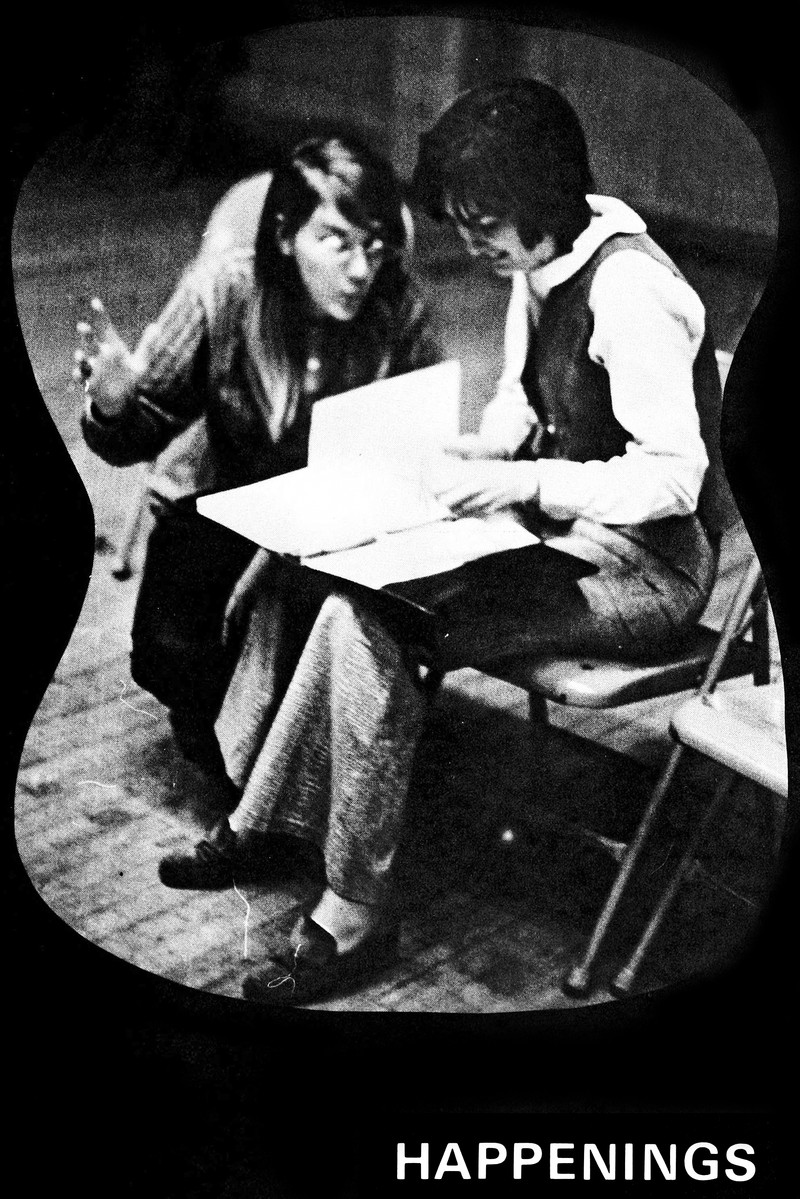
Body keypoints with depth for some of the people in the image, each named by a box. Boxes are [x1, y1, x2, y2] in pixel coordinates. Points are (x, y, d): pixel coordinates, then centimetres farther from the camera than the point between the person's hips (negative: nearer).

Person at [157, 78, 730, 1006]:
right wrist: (472, 453, 1)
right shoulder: (536, 268, 7)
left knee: (374, 627, -24)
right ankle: (258, 822, 2)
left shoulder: (631, 293, -22)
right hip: (560, 525, 9)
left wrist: (527, 482, -29)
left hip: (642, 564, -9)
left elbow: (675, 475, -24)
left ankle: (353, 915, -11)